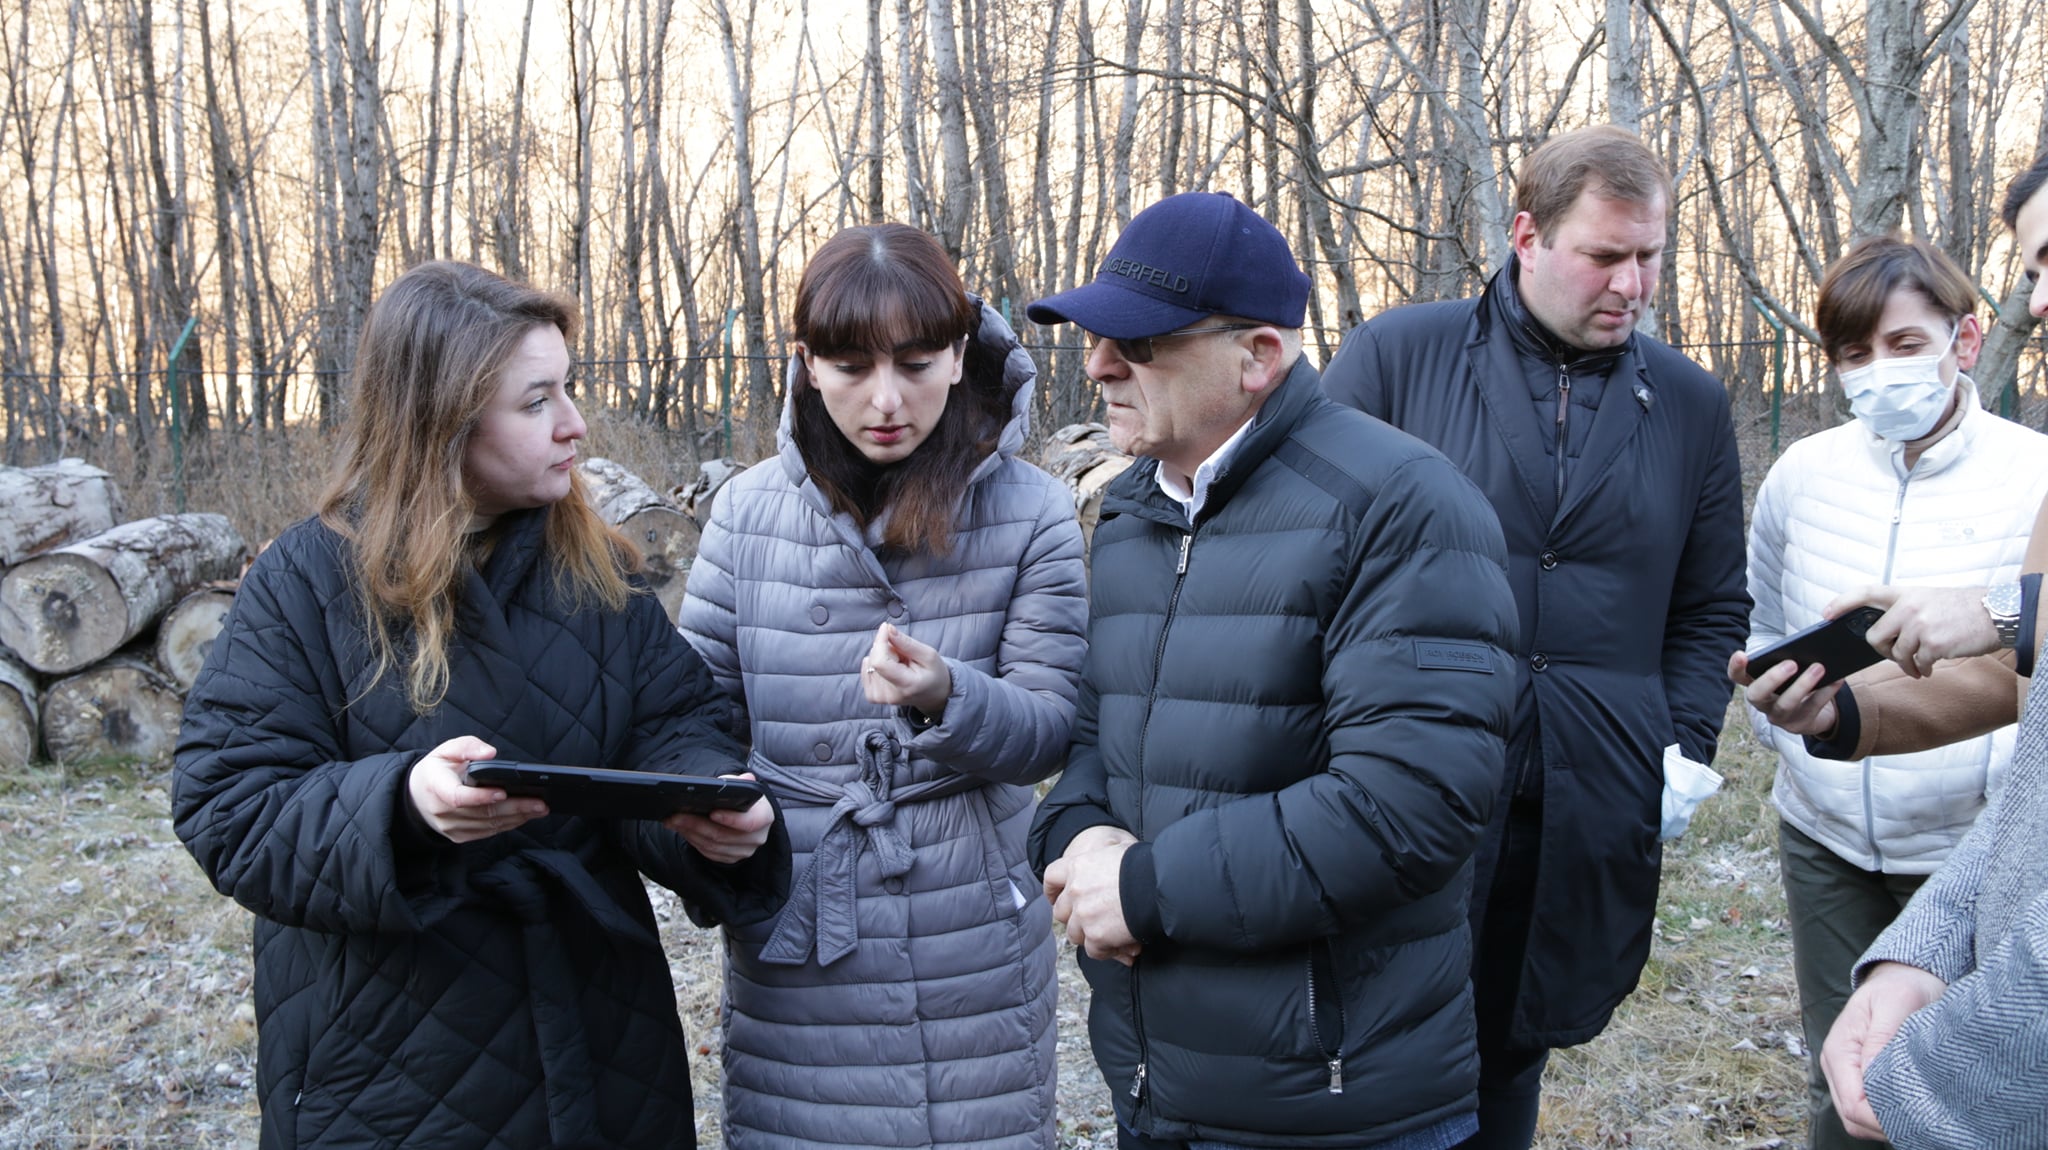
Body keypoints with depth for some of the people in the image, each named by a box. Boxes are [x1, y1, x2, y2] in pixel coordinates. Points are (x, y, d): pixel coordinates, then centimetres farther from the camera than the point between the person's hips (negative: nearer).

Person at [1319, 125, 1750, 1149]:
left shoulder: (1691, 405, 10)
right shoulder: (1395, 355, -1)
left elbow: (1712, 611, 17)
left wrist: (1686, 749, 3)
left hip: (1587, 820, 3)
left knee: (1510, 1060, 14)